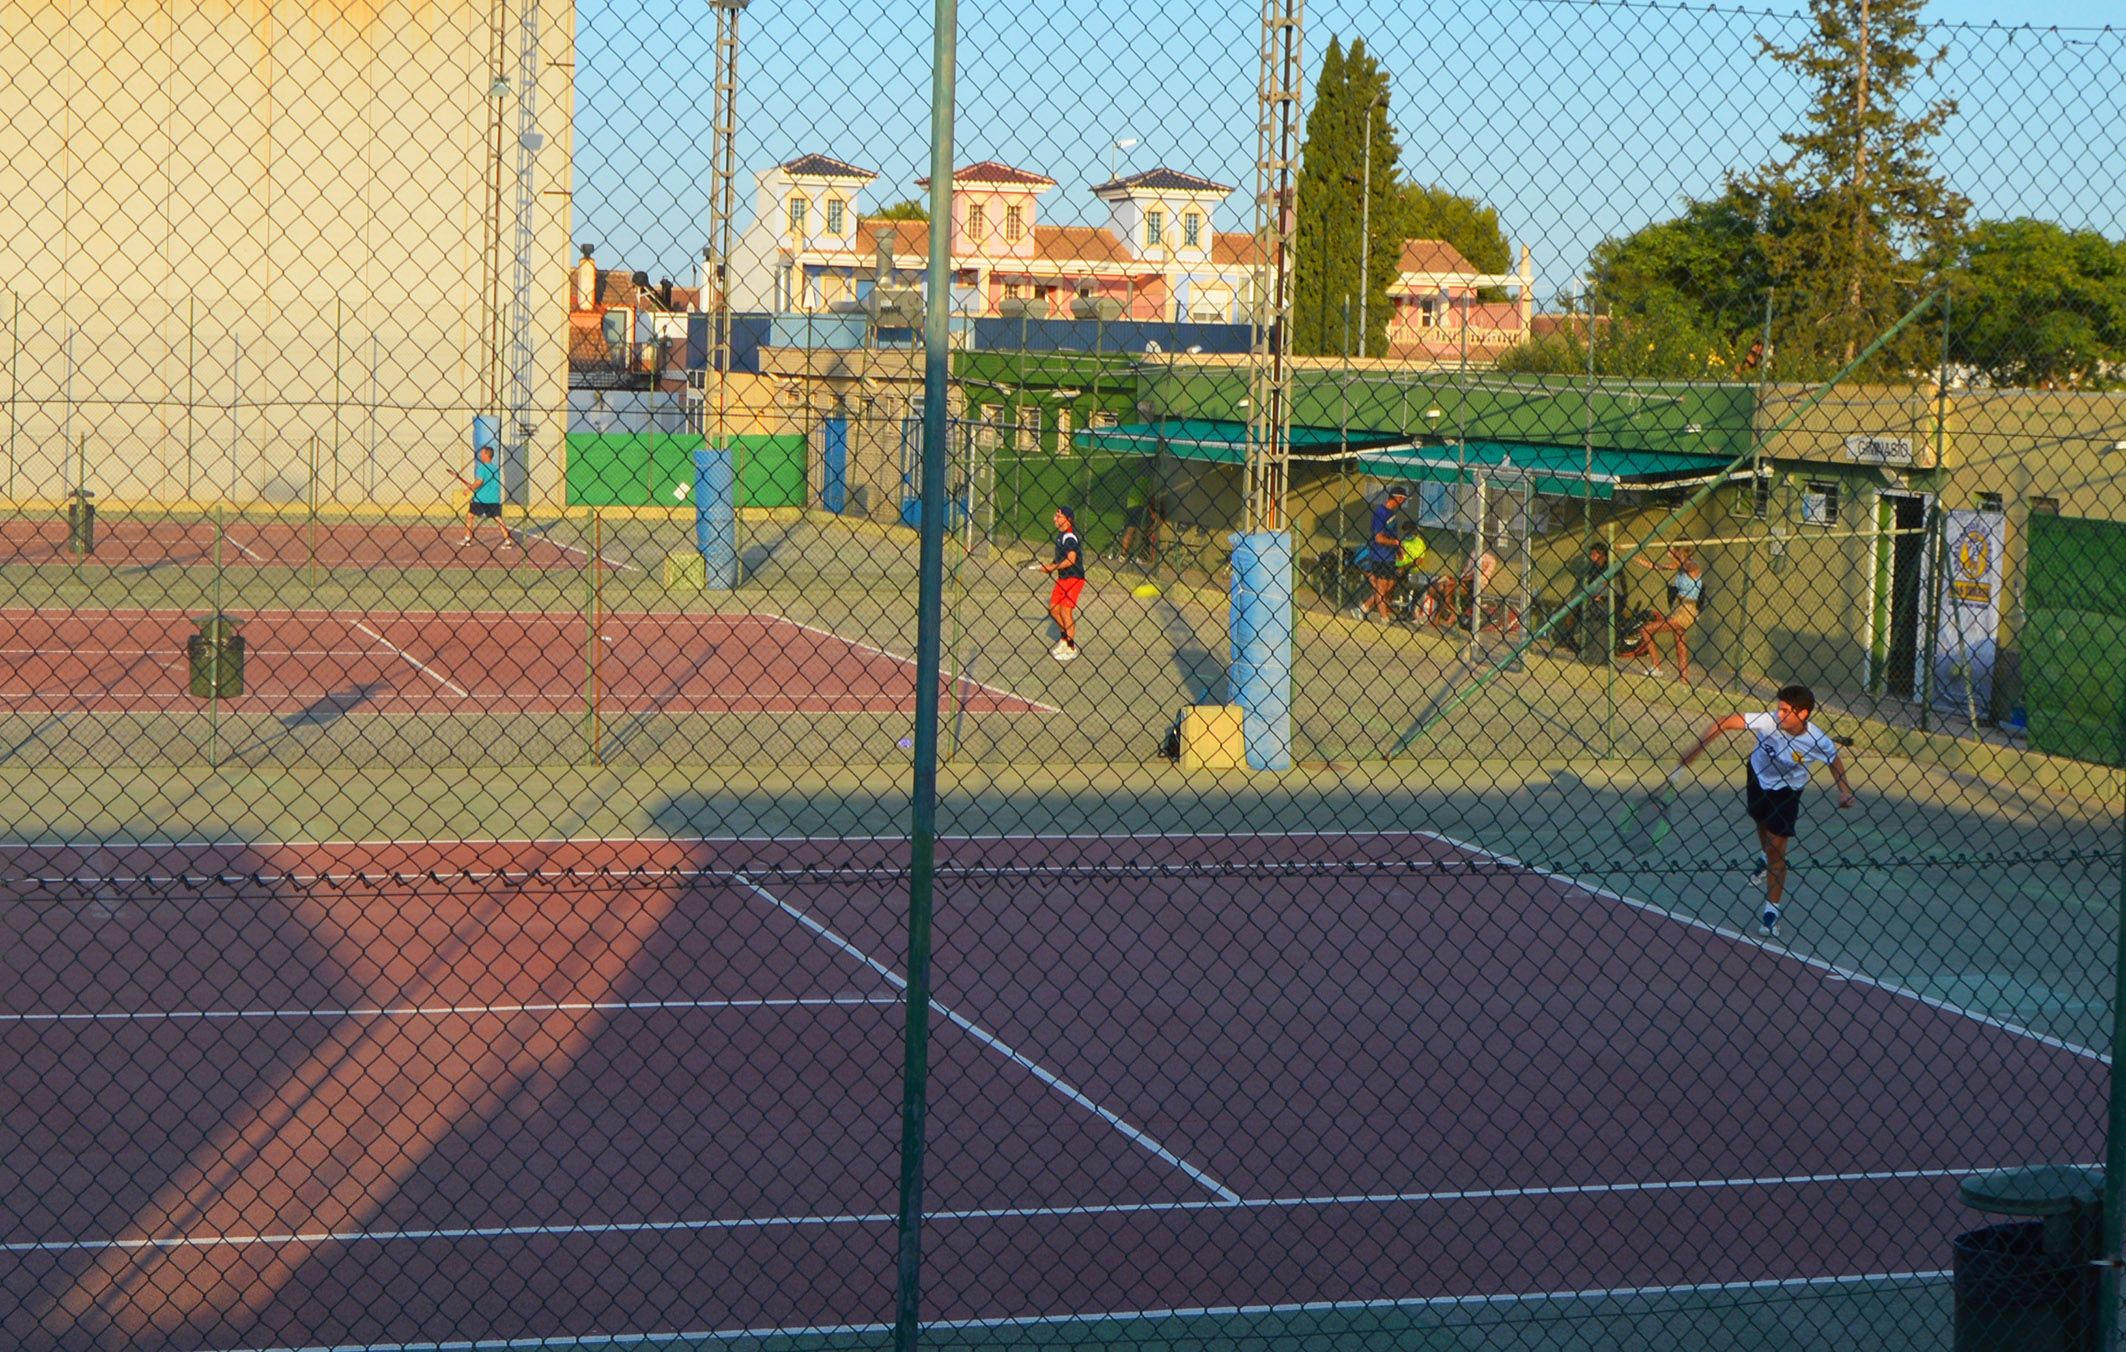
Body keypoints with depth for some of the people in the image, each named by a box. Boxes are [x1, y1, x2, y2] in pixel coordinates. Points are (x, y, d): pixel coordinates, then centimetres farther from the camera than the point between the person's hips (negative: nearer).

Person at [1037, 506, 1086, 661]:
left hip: (1073, 578, -9)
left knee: (1066, 611, -7)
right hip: (1062, 578, 9)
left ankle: (1071, 648, 3)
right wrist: (1052, 564, 7)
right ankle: (1065, 639, 30)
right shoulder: (1061, 534, 10)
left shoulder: (1069, 537, -18)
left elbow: (1071, 559, -28)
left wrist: (1053, 567, -20)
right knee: (1053, 608, 13)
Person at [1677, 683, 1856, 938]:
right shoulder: (1768, 721, -34)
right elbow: (1724, 723, -33)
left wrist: (1844, 789, -14)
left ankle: (1772, 911, 3)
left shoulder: (1818, 742, -30)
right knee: (1761, 822, 29)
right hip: (1758, 776, 3)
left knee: (1777, 847, -7)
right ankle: (1765, 857, 64)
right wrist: (1695, 749, -38)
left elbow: (1834, 759, -6)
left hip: (1786, 790, -3)